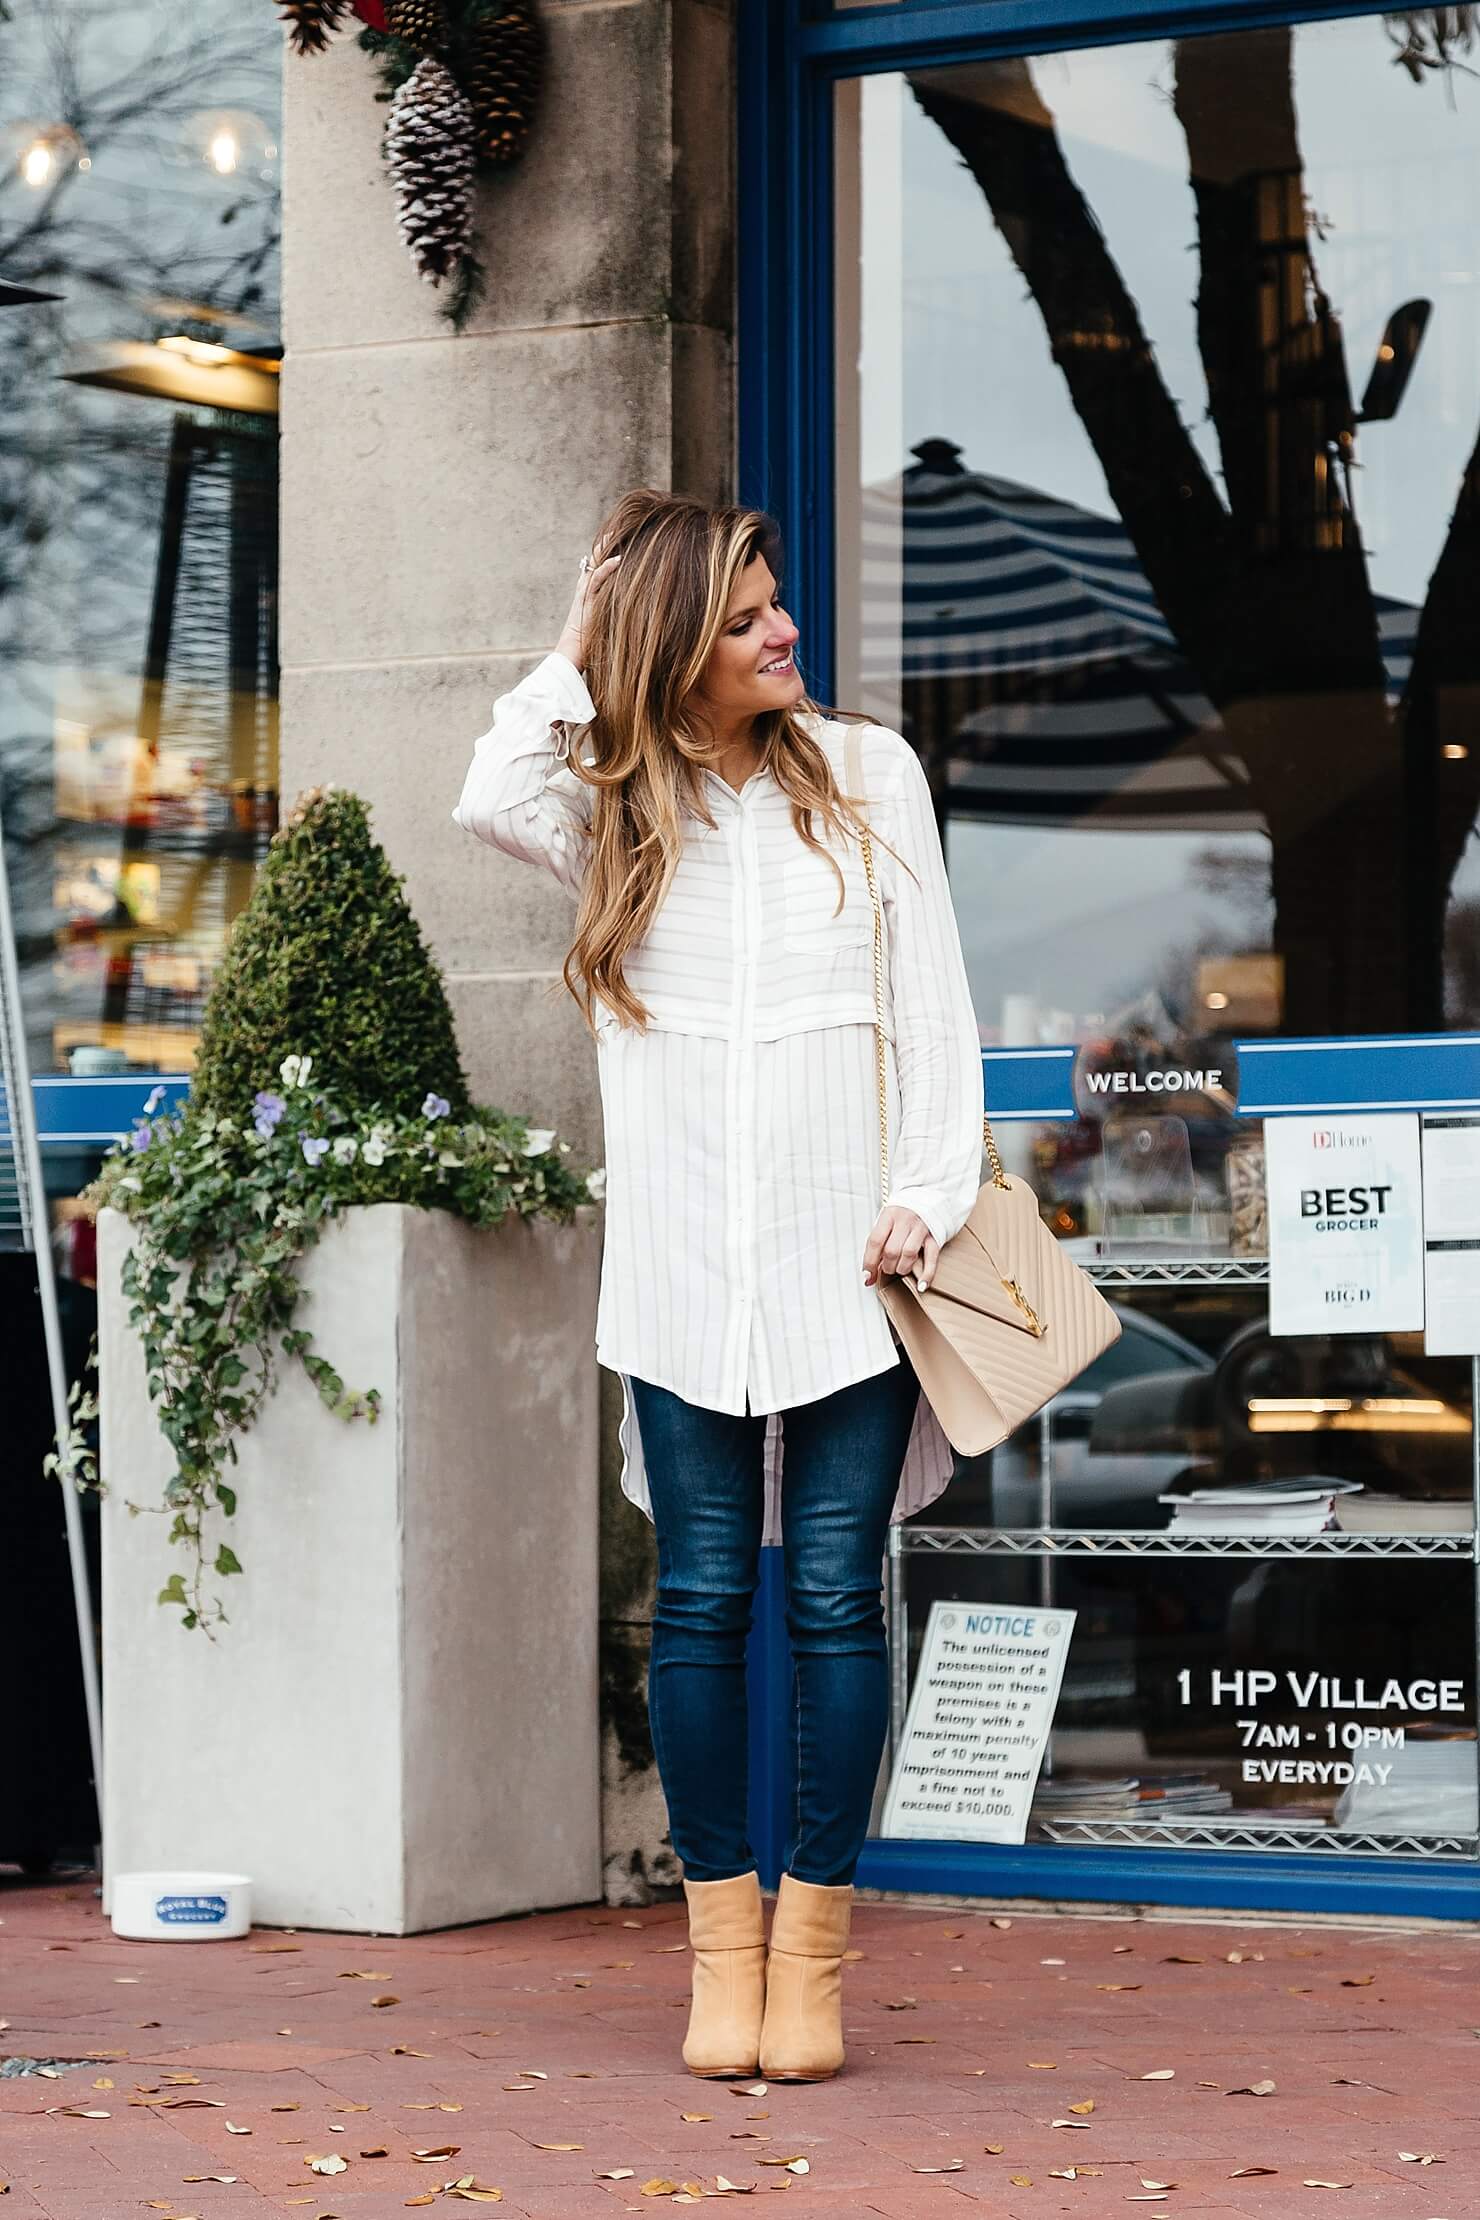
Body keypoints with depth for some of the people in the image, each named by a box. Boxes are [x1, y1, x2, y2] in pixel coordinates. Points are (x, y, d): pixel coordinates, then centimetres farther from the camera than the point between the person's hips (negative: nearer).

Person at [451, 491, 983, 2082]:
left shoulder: (868, 774, 9)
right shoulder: (613, 812, 7)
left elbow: (934, 1002, 7)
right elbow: (489, 800, -16)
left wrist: (932, 1194, -4)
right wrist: (580, 648, -3)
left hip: (846, 1263, 0)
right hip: (683, 1274, 0)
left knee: (835, 1596, -1)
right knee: (703, 1598, 0)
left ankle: (811, 1951, 5)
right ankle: (721, 1948, 7)